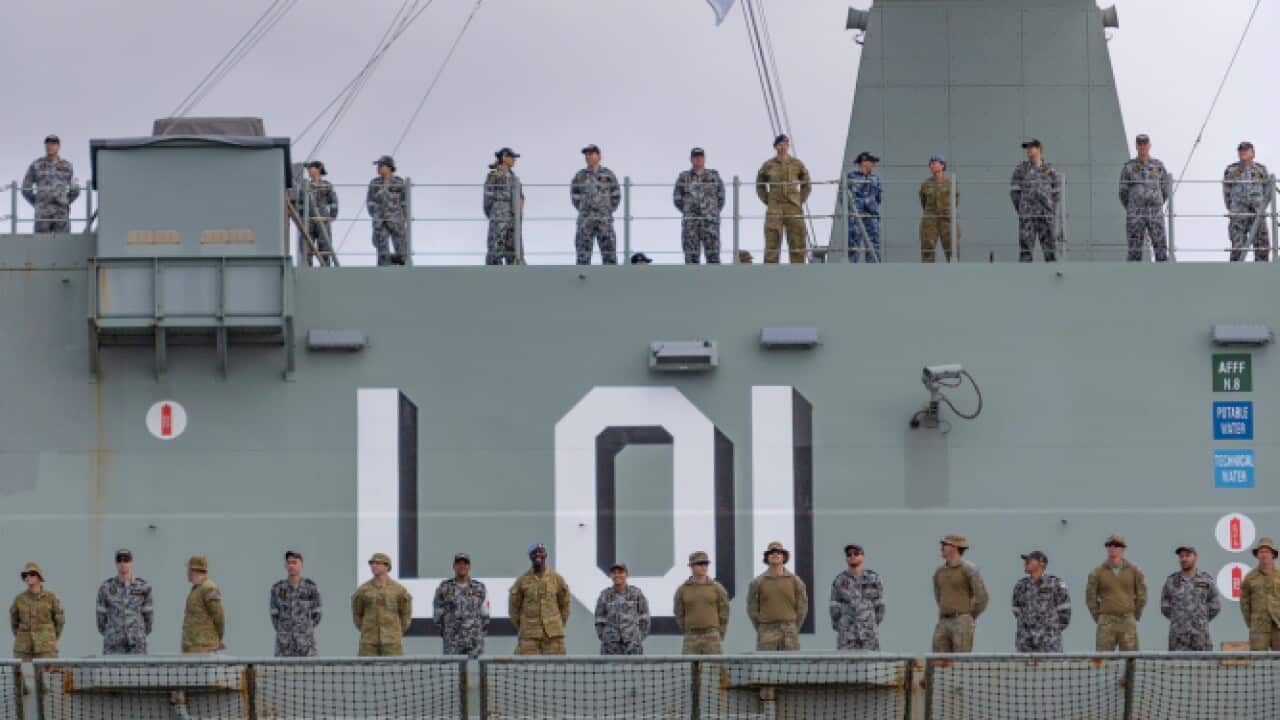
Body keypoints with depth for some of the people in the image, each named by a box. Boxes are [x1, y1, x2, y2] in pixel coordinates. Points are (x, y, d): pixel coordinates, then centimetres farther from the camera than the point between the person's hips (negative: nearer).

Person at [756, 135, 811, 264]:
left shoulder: (797, 165, 7)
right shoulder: (768, 165, 5)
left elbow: (806, 185, 18)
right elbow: (760, 186, 15)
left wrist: (800, 201, 7)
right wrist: (768, 202, 5)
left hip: (794, 210, 1)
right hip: (774, 210, -1)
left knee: (797, 243, 1)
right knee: (772, 244, -5)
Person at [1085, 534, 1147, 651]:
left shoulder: (1133, 570, 4)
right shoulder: (1098, 572, 3)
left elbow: (1141, 595, 12)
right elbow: (1090, 597, 8)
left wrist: (1135, 615, 9)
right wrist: (1098, 617, 5)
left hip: (1128, 622, 1)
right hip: (1106, 623, -1)